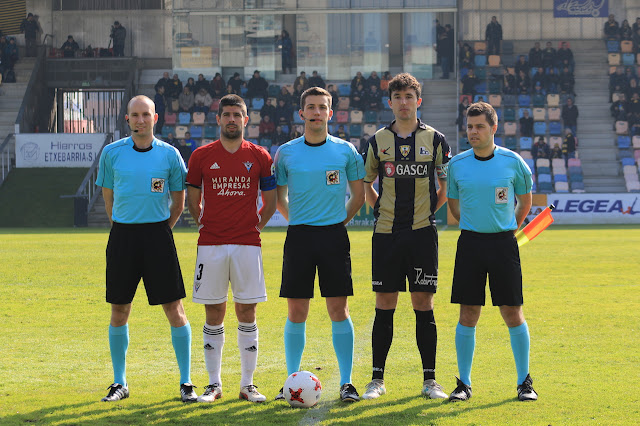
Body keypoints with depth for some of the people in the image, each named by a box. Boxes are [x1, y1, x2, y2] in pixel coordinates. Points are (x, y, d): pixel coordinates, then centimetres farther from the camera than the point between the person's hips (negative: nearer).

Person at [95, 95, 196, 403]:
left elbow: (178, 203, 8)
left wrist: (159, 231, 6)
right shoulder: (112, 153, 3)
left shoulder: (169, 154, 0)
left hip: (158, 234, -1)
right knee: (119, 311, 4)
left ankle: (186, 383, 5)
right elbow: (109, 197, 13)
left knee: (175, 309, -3)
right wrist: (125, 230, 11)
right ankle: (119, 383, 17)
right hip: (122, 234, 1)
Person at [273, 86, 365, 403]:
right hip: (299, 235, 1)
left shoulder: (345, 151, 3)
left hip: (334, 235, -1)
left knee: (339, 309, -3)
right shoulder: (286, 153, 4)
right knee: (296, 311, 2)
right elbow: (279, 197, 15)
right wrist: (296, 221, 8)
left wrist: (339, 221, 6)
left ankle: (346, 382, 2)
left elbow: (358, 195, 11)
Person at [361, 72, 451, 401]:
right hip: (386, 233, 1)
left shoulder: (435, 140, 3)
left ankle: (429, 380, 6)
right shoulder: (379, 141, 6)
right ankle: (377, 379, 9)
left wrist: (429, 210, 5)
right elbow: (366, 185, 18)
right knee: (384, 307, 3)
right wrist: (379, 210, 8)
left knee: (424, 306, -1)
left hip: (422, 232, -1)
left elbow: (448, 186, 11)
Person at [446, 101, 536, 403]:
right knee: (468, 315, 1)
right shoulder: (457, 164, 2)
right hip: (470, 242, 1)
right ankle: (464, 383, 8)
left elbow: (525, 202, 11)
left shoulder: (512, 162, -3)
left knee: (512, 313, -1)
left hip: (503, 242, -1)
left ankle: (524, 382, 10)